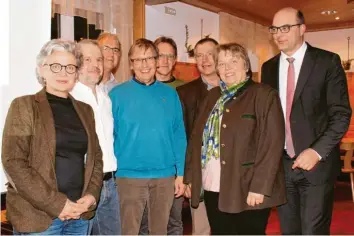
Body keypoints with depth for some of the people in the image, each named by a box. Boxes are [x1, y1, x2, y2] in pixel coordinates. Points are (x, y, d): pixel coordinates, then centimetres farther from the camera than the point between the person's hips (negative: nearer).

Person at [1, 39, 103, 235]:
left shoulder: (84, 110, 12)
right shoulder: (24, 106, -4)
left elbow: (95, 156, 13)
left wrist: (91, 195, -4)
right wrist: (56, 203, -16)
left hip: (79, 213, 5)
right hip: (37, 215, -4)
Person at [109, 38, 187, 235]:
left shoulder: (170, 94, 4)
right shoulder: (118, 94, -2)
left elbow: (179, 136, 5)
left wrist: (180, 173, 2)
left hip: (165, 175, 3)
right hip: (130, 176, -2)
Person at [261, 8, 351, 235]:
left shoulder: (327, 62, -4)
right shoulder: (269, 67, 9)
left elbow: (341, 114, -7)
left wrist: (317, 151, -17)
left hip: (316, 162, -4)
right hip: (280, 163, 4)